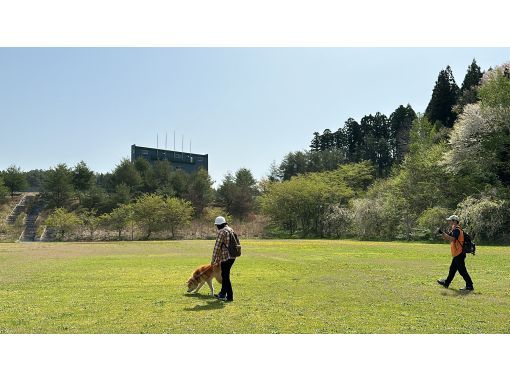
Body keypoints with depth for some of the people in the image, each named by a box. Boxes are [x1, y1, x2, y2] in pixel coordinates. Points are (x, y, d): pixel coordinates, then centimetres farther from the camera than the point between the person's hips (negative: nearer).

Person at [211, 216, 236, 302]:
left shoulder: (221, 232, -13)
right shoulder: (230, 229, 14)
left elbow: (217, 246, -14)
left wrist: (214, 259, -6)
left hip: (226, 257, -9)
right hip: (232, 256, 9)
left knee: (225, 276, 0)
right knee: (225, 275, 20)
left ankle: (230, 296, 4)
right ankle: (222, 293, 30)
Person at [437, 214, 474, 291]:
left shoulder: (457, 230, -16)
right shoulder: (455, 230, 17)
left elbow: (452, 239, -31)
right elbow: (448, 238, 18)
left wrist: (443, 233, -27)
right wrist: (442, 233, 5)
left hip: (459, 254, -11)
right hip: (457, 254, 11)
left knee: (462, 270, -8)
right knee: (452, 269, 20)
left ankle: (469, 286, -4)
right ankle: (447, 282, 33)